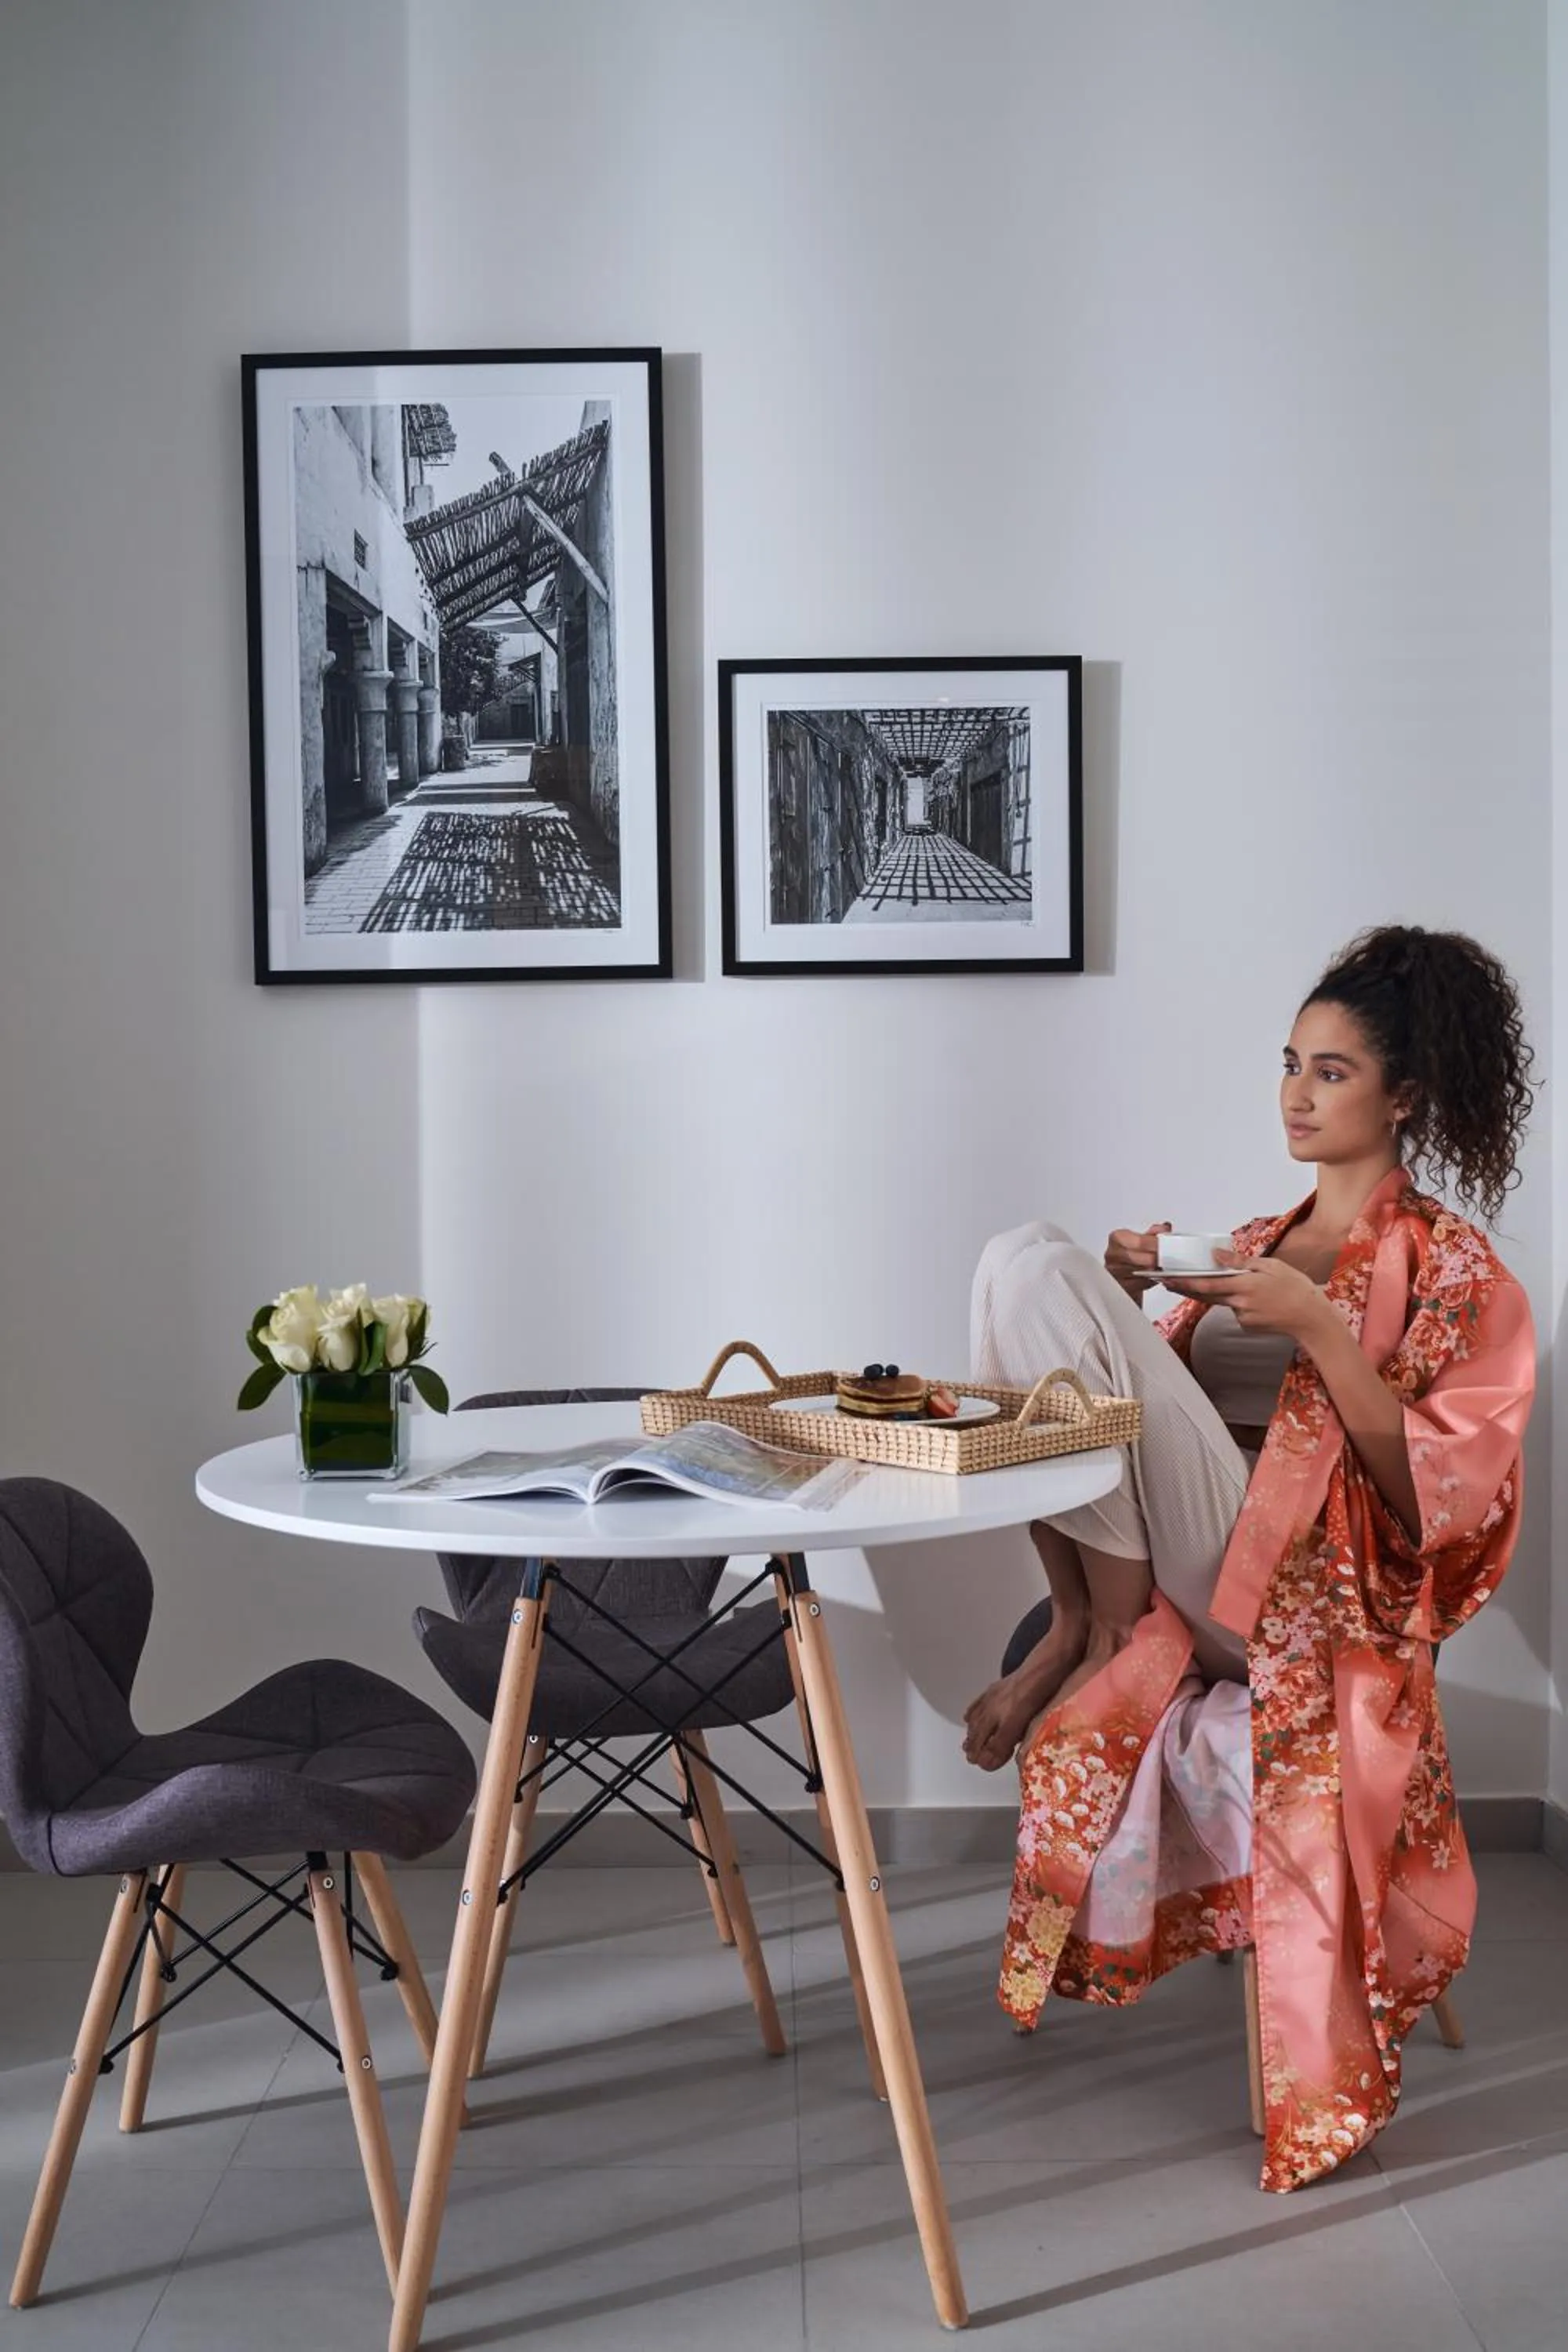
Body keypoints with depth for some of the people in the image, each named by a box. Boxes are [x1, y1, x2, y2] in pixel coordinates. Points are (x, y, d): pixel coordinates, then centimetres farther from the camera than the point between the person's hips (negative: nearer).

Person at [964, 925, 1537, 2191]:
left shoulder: (1454, 1268, 3)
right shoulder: (1256, 1245, 21)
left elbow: (1439, 1488, -7)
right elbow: (1147, 1413, 18)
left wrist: (1317, 1327, -15)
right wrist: (1123, 1308, -2)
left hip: (1298, 1587, -6)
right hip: (1191, 1566, 6)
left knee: (1042, 1275, -22)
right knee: (1028, 1263, -15)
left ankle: (1091, 1628, -10)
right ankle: (1086, 1623, -12)